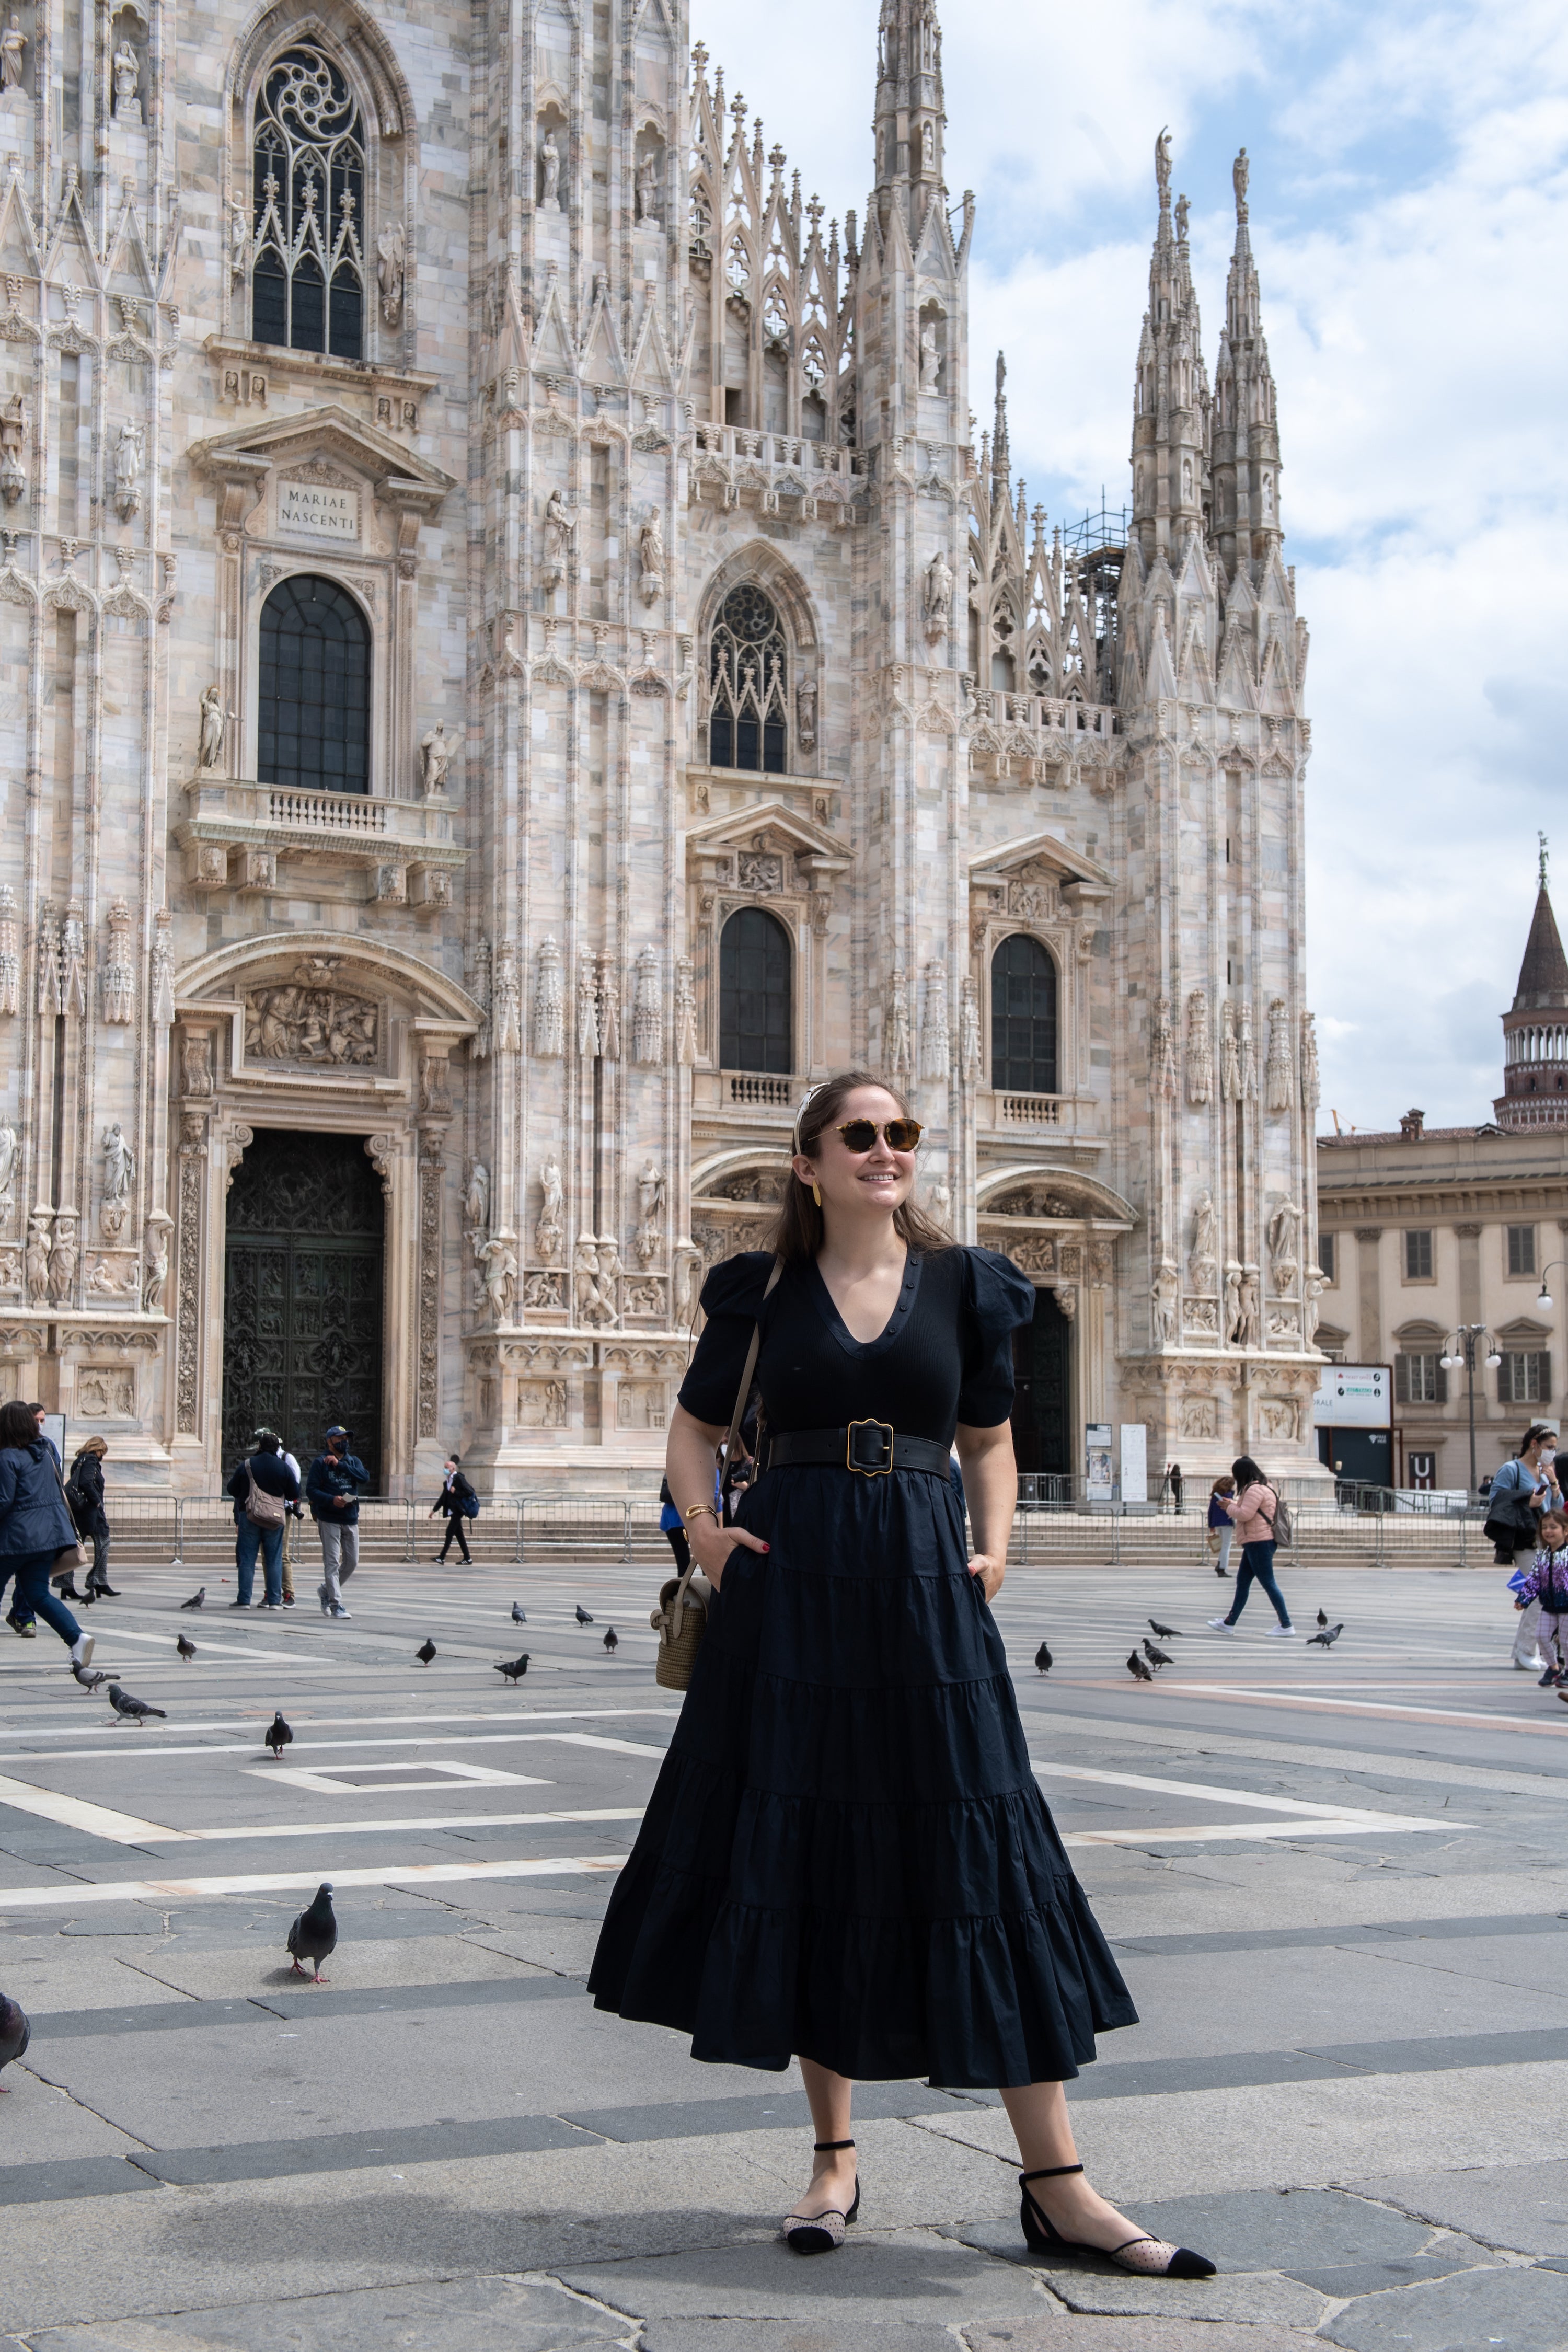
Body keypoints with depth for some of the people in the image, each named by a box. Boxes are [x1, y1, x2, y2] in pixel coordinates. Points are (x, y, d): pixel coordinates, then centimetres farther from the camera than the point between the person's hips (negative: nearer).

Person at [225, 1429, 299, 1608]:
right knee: (274, 1559, 6)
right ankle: (274, 1599, 3)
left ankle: (244, 1599, 0)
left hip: (249, 1517, -1)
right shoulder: (284, 1467, -2)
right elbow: (295, 1494, 3)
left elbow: (232, 1489, 3)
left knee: (247, 1559, 3)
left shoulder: (247, 1465, -4)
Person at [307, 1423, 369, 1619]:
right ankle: (336, 1604, -7)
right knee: (332, 1562, -8)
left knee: (352, 1561, 9)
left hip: (351, 1519, 5)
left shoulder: (353, 1461, 12)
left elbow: (365, 1478, -7)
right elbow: (311, 1490, -8)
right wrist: (332, 1500, -23)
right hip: (329, 1520, -5)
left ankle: (326, 1590, 28)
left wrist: (339, 1465, -13)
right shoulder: (320, 1462, -1)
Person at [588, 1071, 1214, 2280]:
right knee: (803, 1857, 4)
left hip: (925, 1590, 0)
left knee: (984, 1858, -3)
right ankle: (835, 2159, 18)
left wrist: (995, 1542, 1)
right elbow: (695, 1425, 15)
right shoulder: (764, 1287, 6)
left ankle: (1056, 2182, 1)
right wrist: (702, 1525, -2)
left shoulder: (961, 1282, 8)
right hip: (792, 1590, 0)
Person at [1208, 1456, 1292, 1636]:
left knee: (1268, 1584, -8)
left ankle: (1286, 1625, -6)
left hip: (1259, 1543, -11)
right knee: (1242, 1583, 15)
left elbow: (1245, 1514, -21)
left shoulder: (1255, 1489, -15)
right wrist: (1232, 1505, 13)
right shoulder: (1262, 1487, 19)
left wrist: (1229, 1508, -5)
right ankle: (1229, 1623, 22)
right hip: (1256, 1543, 11)